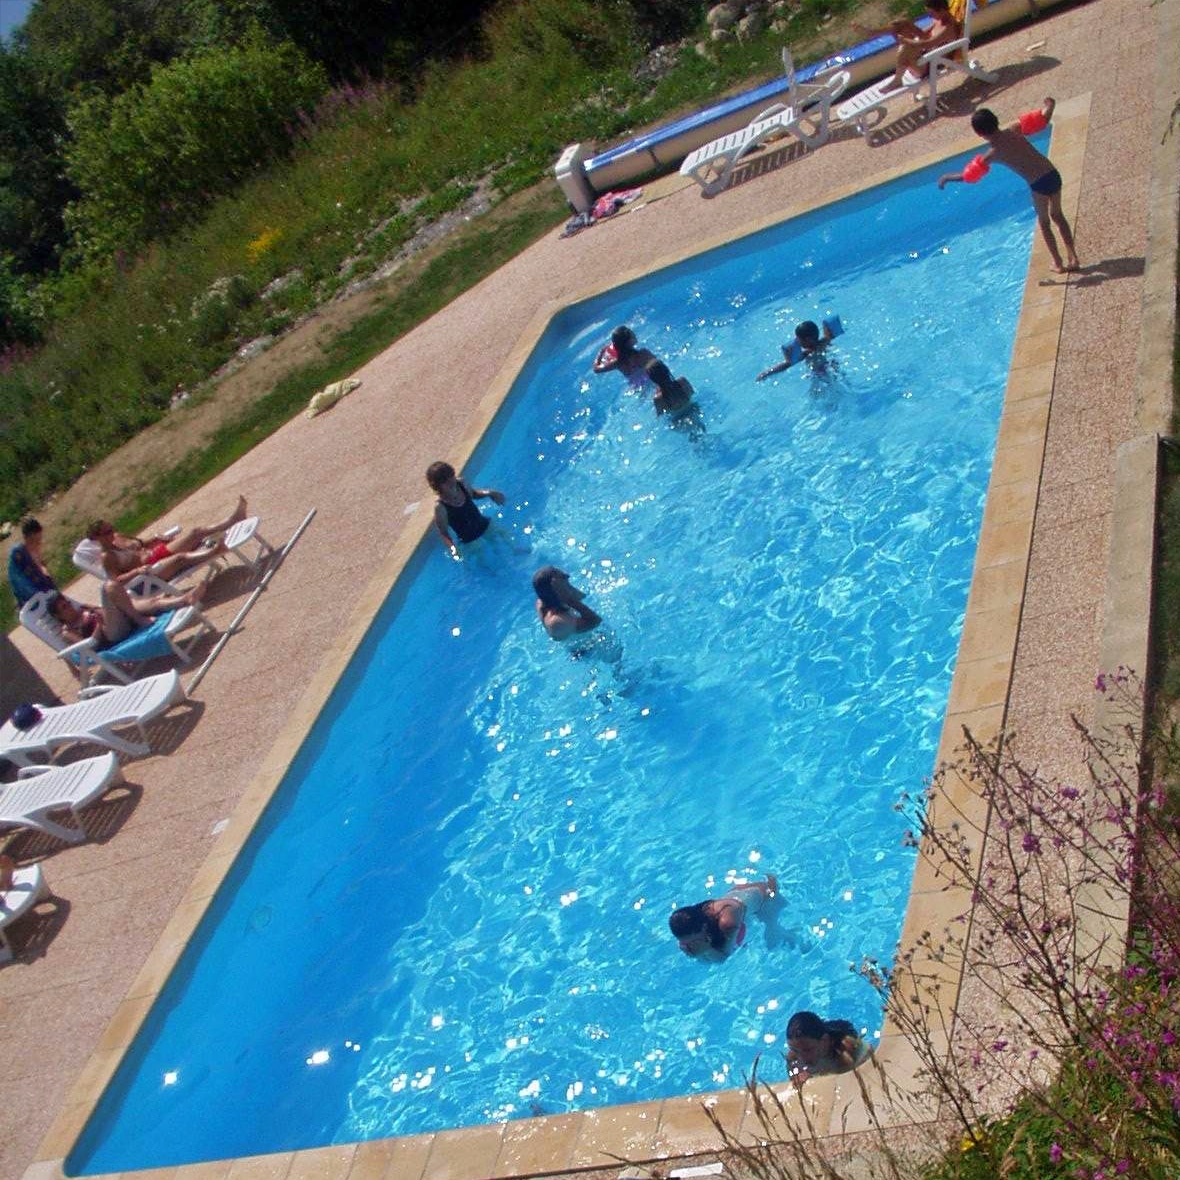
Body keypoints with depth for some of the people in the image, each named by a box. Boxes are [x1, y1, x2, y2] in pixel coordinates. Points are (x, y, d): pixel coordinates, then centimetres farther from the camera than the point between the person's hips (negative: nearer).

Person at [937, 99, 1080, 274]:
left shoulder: (992, 153, -8)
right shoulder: (1014, 130, 1)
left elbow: (968, 175, -1)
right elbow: (1043, 119, 9)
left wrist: (947, 177, 15)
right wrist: (1049, 105, 31)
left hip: (1038, 184, -5)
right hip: (1053, 174, 5)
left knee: (1043, 222, 19)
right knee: (1057, 216, 24)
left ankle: (1058, 263, 26)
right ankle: (1073, 258, 27)